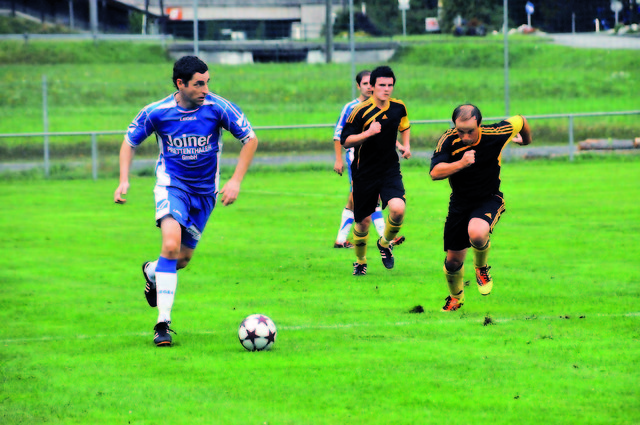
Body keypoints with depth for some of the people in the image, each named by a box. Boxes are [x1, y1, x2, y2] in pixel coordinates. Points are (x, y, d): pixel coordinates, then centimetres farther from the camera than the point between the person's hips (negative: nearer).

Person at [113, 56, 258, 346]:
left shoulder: (217, 108, -16)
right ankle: (163, 323, -20)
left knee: (184, 257, 9)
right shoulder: (156, 112, -15)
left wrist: (236, 181, -12)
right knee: (171, 244, -25)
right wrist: (124, 180, -10)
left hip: (205, 191, 2)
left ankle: (152, 272, 46)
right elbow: (130, 142, 3)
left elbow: (250, 140, -5)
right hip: (171, 184, -2)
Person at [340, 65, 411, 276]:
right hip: (364, 172, -2)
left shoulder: (399, 107, 1)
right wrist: (368, 133, -26)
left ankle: (385, 243, 9)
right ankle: (360, 261, 32)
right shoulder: (360, 111, -13)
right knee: (363, 221, 5)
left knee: (398, 209, -22)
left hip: (390, 170, 2)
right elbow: (345, 141, -12)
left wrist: (406, 145, 7)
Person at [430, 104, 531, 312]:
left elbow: (520, 121, 1)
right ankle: (456, 297, 41)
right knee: (453, 261, 7)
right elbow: (435, 172, -28)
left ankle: (482, 268, 0)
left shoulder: (495, 135, -20)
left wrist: (526, 139, 22)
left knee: (477, 234, -35)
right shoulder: (449, 140, -19)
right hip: (460, 204, 2)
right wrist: (461, 163, -41)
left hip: (489, 199, -2)